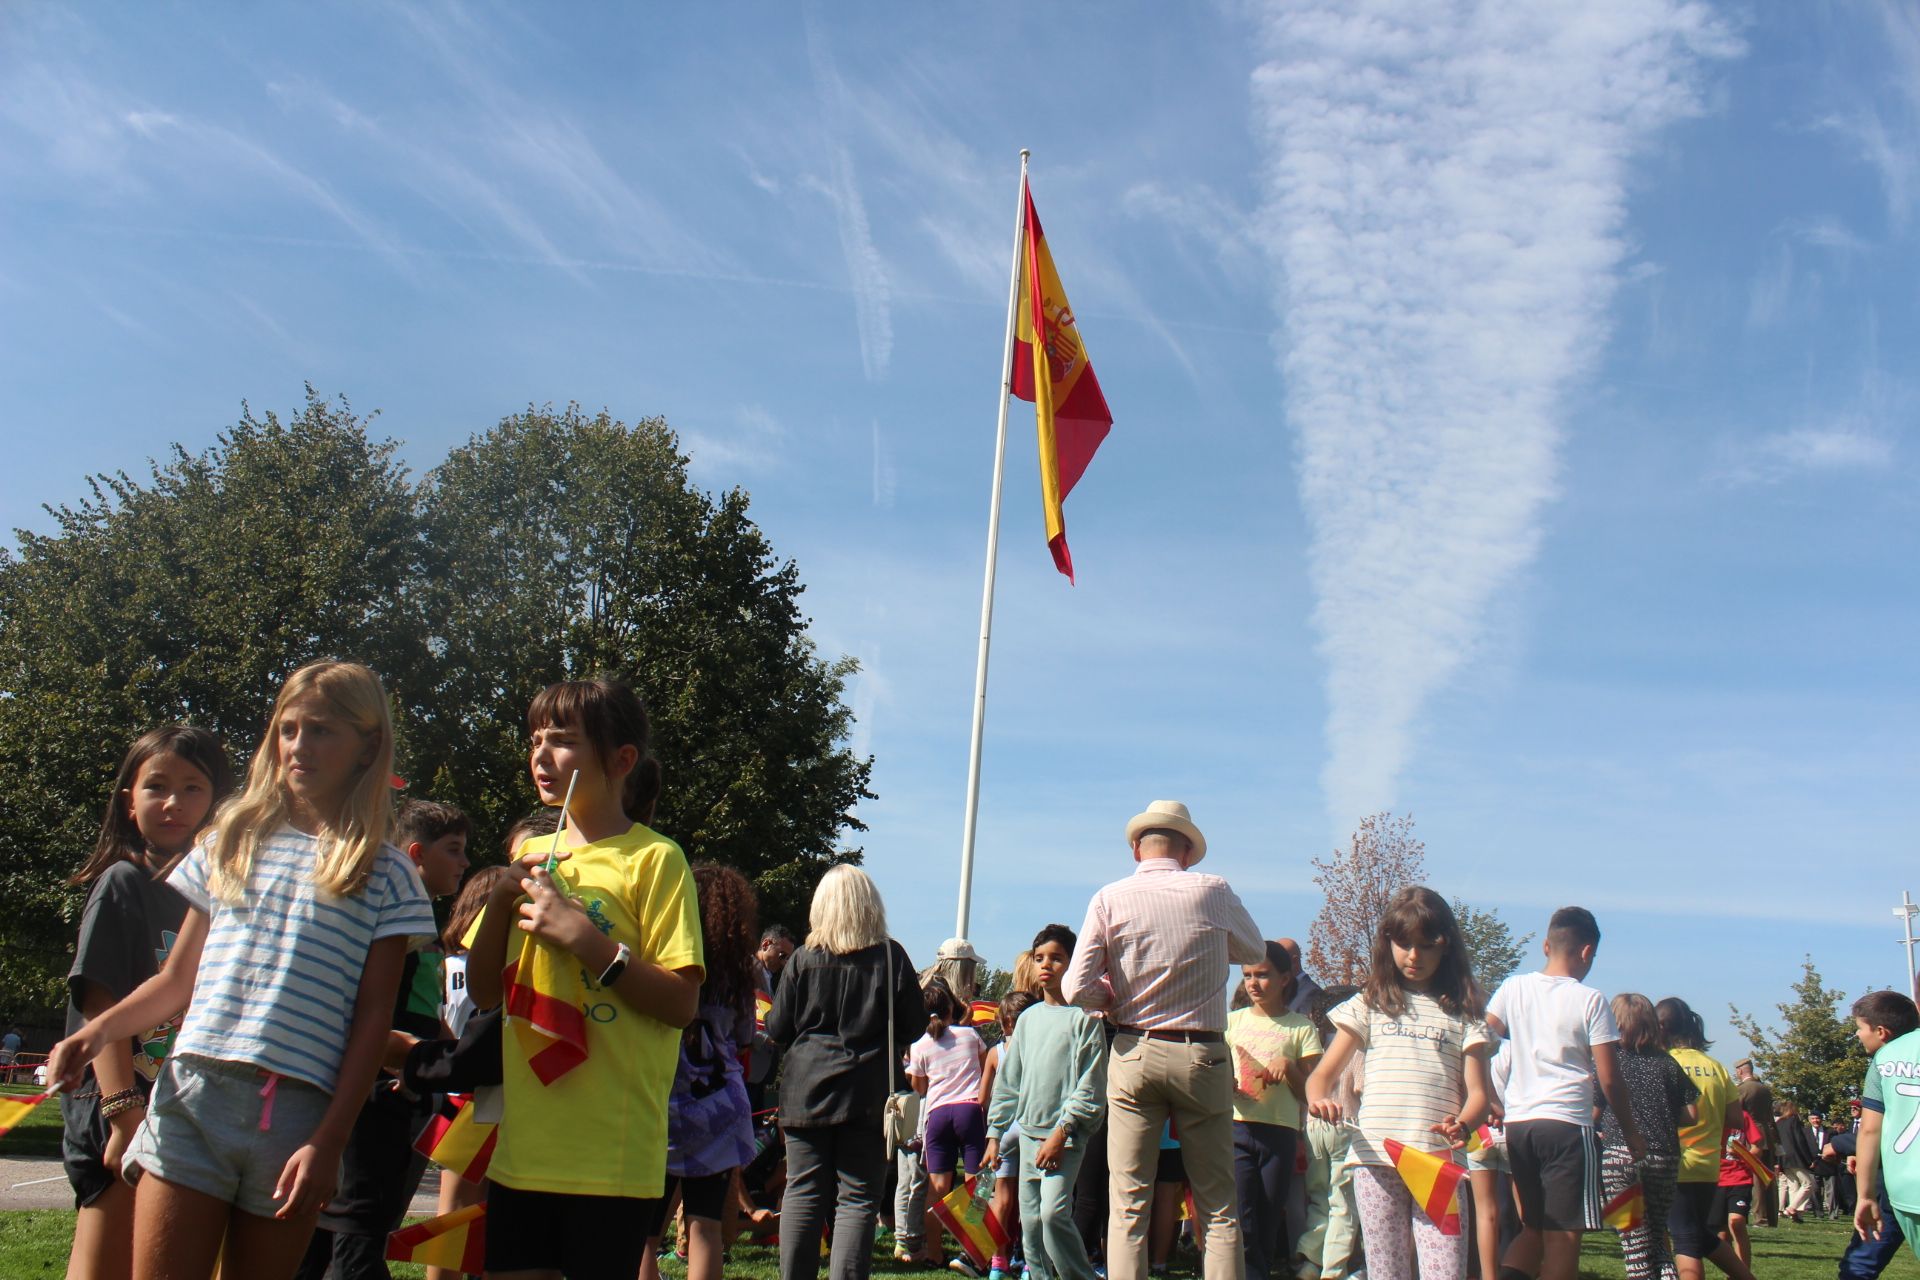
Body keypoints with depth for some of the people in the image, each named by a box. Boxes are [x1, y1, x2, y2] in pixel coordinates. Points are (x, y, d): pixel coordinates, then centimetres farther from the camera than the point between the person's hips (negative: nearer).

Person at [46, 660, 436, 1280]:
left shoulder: (384, 875, 4)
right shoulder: (232, 841, 13)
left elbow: (372, 1017, 1)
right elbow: (178, 979, 16)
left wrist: (330, 1142, -5)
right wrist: (97, 1031, -1)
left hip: (299, 1114, -2)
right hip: (194, 1093, 2)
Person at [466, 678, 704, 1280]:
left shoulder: (654, 859, -7)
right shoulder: (532, 857, 13)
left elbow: (682, 1004, -13)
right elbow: (484, 992, 14)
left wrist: (585, 938, -20)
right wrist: (499, 903, -2)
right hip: (522, 1146, 6)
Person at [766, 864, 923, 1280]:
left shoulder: (803, 958, 0)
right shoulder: (890, 956, -2)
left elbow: (777, 1029, 3)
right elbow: (914, 1024, 1)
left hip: (806, 1091, 1)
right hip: (868, 1094, -1)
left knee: (802, 1195, 7)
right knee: (857, 1199, 1)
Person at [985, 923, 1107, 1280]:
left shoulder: (1083, 1017, -5)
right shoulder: (1028, 1018, 12)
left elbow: (1091, 1087, -10)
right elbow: (1007, 1080, 16)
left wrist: (1061, 1131, -15)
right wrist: (995, 1132, 13)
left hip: (1066, 1135, -6)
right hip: (1028, 1132, 6)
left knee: (1053, 1212, -18)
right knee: (1030, 1221, 6)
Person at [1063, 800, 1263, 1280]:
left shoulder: (1110, 898, -3)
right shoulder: (1213, 891, -1)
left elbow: (1077, 988, -9)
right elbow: (1255, 950, 17)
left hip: (1134, 1053, 0)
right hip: (1202, 1055, 0)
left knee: (1128, 1206, 4)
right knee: (1218, 1208, 8)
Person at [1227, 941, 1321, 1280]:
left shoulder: (1301, 1028, 7)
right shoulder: (1233, 1021, 13)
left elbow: (1311, 1092, 7)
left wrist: (1289, 1067, -11)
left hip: (1280, 1132, 0)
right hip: (1237, 1128, 1)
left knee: (1268, 1227, 4)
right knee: (1242, 1227, -11)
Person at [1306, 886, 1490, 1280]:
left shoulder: (1463, 1011, 11)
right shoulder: (1371, 1004, 13)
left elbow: (1477, 1091, 4)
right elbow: (1322, 1075, 10)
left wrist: (1462, 1125, -18)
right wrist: (1319, 1098, -14)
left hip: (1438, 1162, -1)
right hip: (1376, 1158, 1)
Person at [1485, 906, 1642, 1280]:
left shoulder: (1513, 988, 7)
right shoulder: (1589, 1000, -4)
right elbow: (1609, 1079, -4)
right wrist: (1631, 1133, 8)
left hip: (1517, 1122, 5)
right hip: (1567, 1123, -5)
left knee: (1533, 1229, 17)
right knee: (1564, 1234, 1)